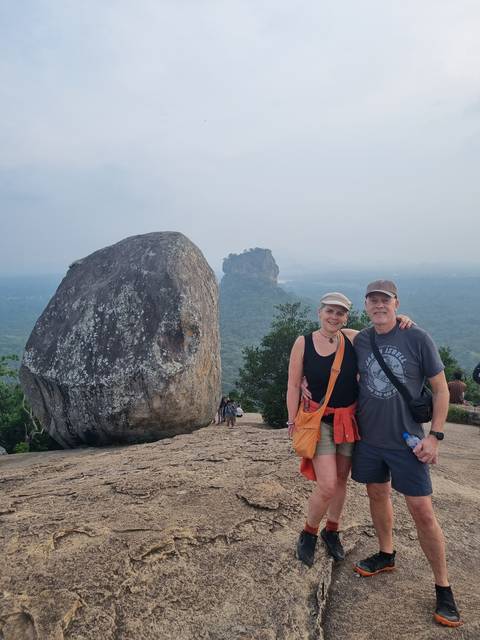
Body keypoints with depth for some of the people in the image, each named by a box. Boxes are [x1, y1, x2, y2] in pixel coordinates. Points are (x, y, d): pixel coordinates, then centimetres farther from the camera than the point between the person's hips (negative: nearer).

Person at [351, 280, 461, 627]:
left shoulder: (417, 338, -10)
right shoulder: (360, 341, 1)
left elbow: (441, 389, -5)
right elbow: (351, 380, 16)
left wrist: (435, 436, -10)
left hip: (406, 440, -4)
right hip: (368, 437, 4)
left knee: (422, 511, -1)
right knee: (378, 494, 18)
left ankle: (443, 587, 18)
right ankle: (386, 555, 41)